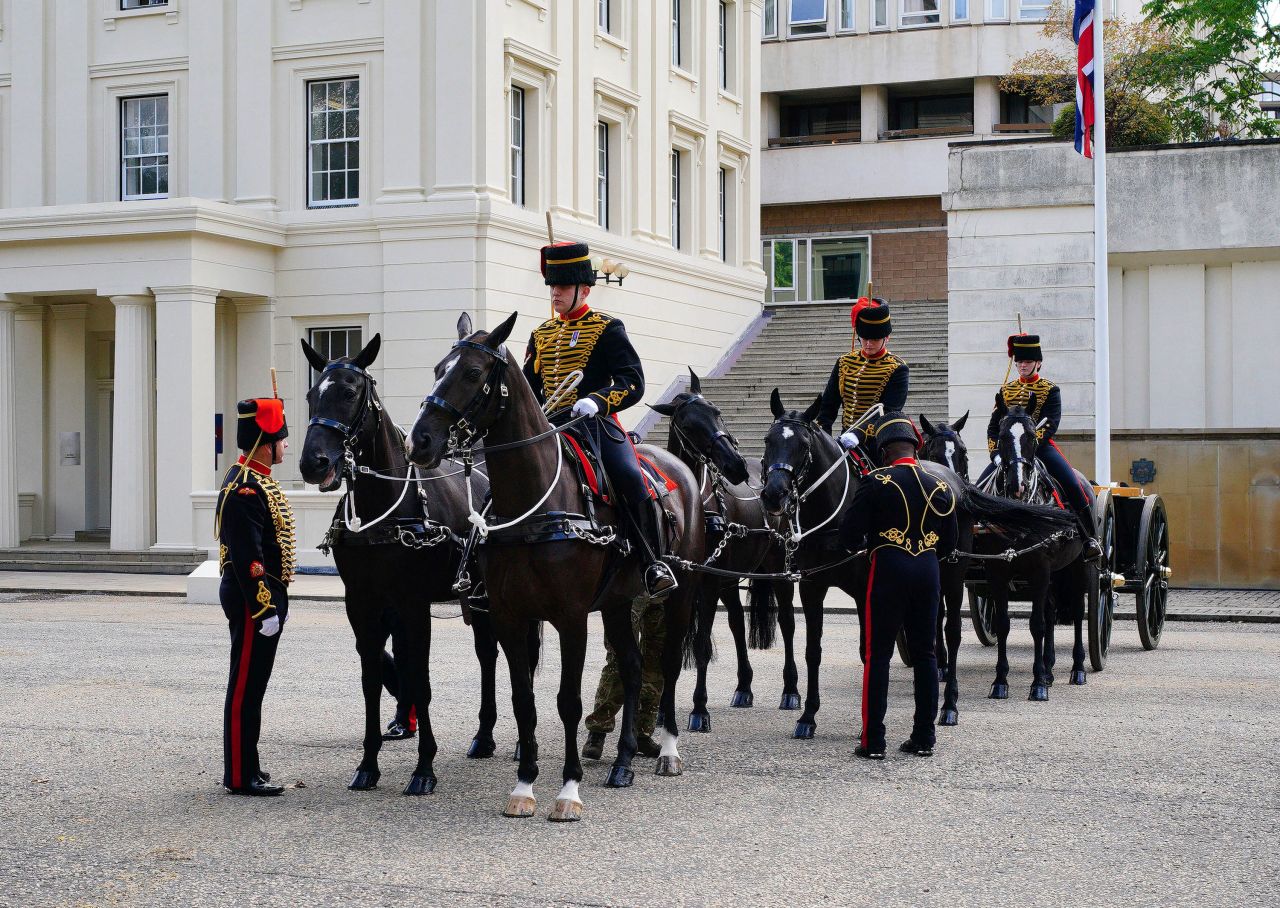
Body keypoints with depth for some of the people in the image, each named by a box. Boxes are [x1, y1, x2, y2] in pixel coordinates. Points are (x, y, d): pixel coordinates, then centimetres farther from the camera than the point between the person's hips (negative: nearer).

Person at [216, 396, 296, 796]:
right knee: (247, 687, -4)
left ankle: (243, 766, 26)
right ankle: (240, 777, 2)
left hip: (265, 596, 11)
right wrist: (265, 609, -23)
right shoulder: (246, 489, -20)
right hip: (254, 599, -11)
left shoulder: (254, 480, 13)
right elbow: (247, 559, -24)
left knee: (250, 684, 16)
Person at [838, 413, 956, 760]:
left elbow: (849, 534, -9)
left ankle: (873, 741, -1)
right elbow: (949, 544, 13)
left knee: (877, 656, 0)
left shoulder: (876, 482, -7)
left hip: (888, 572, -4)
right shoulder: (940, 487, 7)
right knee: (924, 654, 11)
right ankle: (924, 738, 14)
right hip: (928, 574, 4)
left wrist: (865, 544, 12)